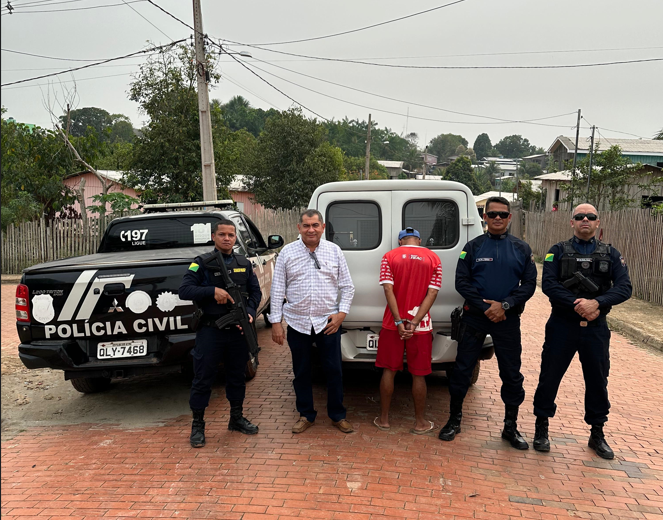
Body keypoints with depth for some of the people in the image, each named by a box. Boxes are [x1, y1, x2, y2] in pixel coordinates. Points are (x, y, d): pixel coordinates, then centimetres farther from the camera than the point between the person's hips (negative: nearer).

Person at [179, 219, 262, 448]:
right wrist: (213, 291, -22)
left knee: (237, 376, 16)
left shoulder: (244, 264, 10)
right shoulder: (202, 263, -3)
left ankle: (237, 418, 32)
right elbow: (184, 291, -11)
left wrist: (250, 313, -8)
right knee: (203, 378, 4)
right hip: (210, 331, -4)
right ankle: (198, 425, 19)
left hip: (238, 330, 4)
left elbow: (255, 291, 9)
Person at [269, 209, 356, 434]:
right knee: (301, 372, 12)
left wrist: (341, 312, -5)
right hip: (297, 323, 1)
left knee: (334, 370, 6)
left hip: (328, 322, 0)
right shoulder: (288, 252, 1)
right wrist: (276, 322, -1)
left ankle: (338, 415, 24)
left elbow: (347, 286, 6)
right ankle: (306, 415, 29)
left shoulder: (334, 251, 2)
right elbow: (277, 289, 2)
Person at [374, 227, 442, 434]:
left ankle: (384, 419, 21)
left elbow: (388, 289, -11)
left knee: (389, 371, 11)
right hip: (421, 327, 0)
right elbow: (432, 293, -8)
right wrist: (414, 322, -13)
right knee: (419, 375, 8)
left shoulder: (389, 257, -1)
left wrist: (399, 322, -14)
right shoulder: (433, 258, 1)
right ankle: (420, 423, 19)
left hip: (393, 324, 0)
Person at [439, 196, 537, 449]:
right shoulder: (473, 246, 2)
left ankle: (510, 426, 24)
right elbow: (461, 282, -4)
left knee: (512, 374, 7)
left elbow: (529, 284, 1)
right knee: (462, 369, 4)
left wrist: (505, 305, -13)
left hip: (508, 319, 1)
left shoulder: (521, 249, 6)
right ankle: (454, 420, 21)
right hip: (475, 317, -1)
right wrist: (485, 307, -13)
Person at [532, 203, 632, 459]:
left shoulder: (611, 254, 6)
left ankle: (597, 433, 29)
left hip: (596, 327, 2)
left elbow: (624, 288, -7)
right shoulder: (558, 251, 1)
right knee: (549, 377, 4)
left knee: (598, 380, 11)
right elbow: (548, 285, -11)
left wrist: (596, 303, -23)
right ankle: (542, 427, 21)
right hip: (562, 325, -1)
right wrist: (578, 306, -20)